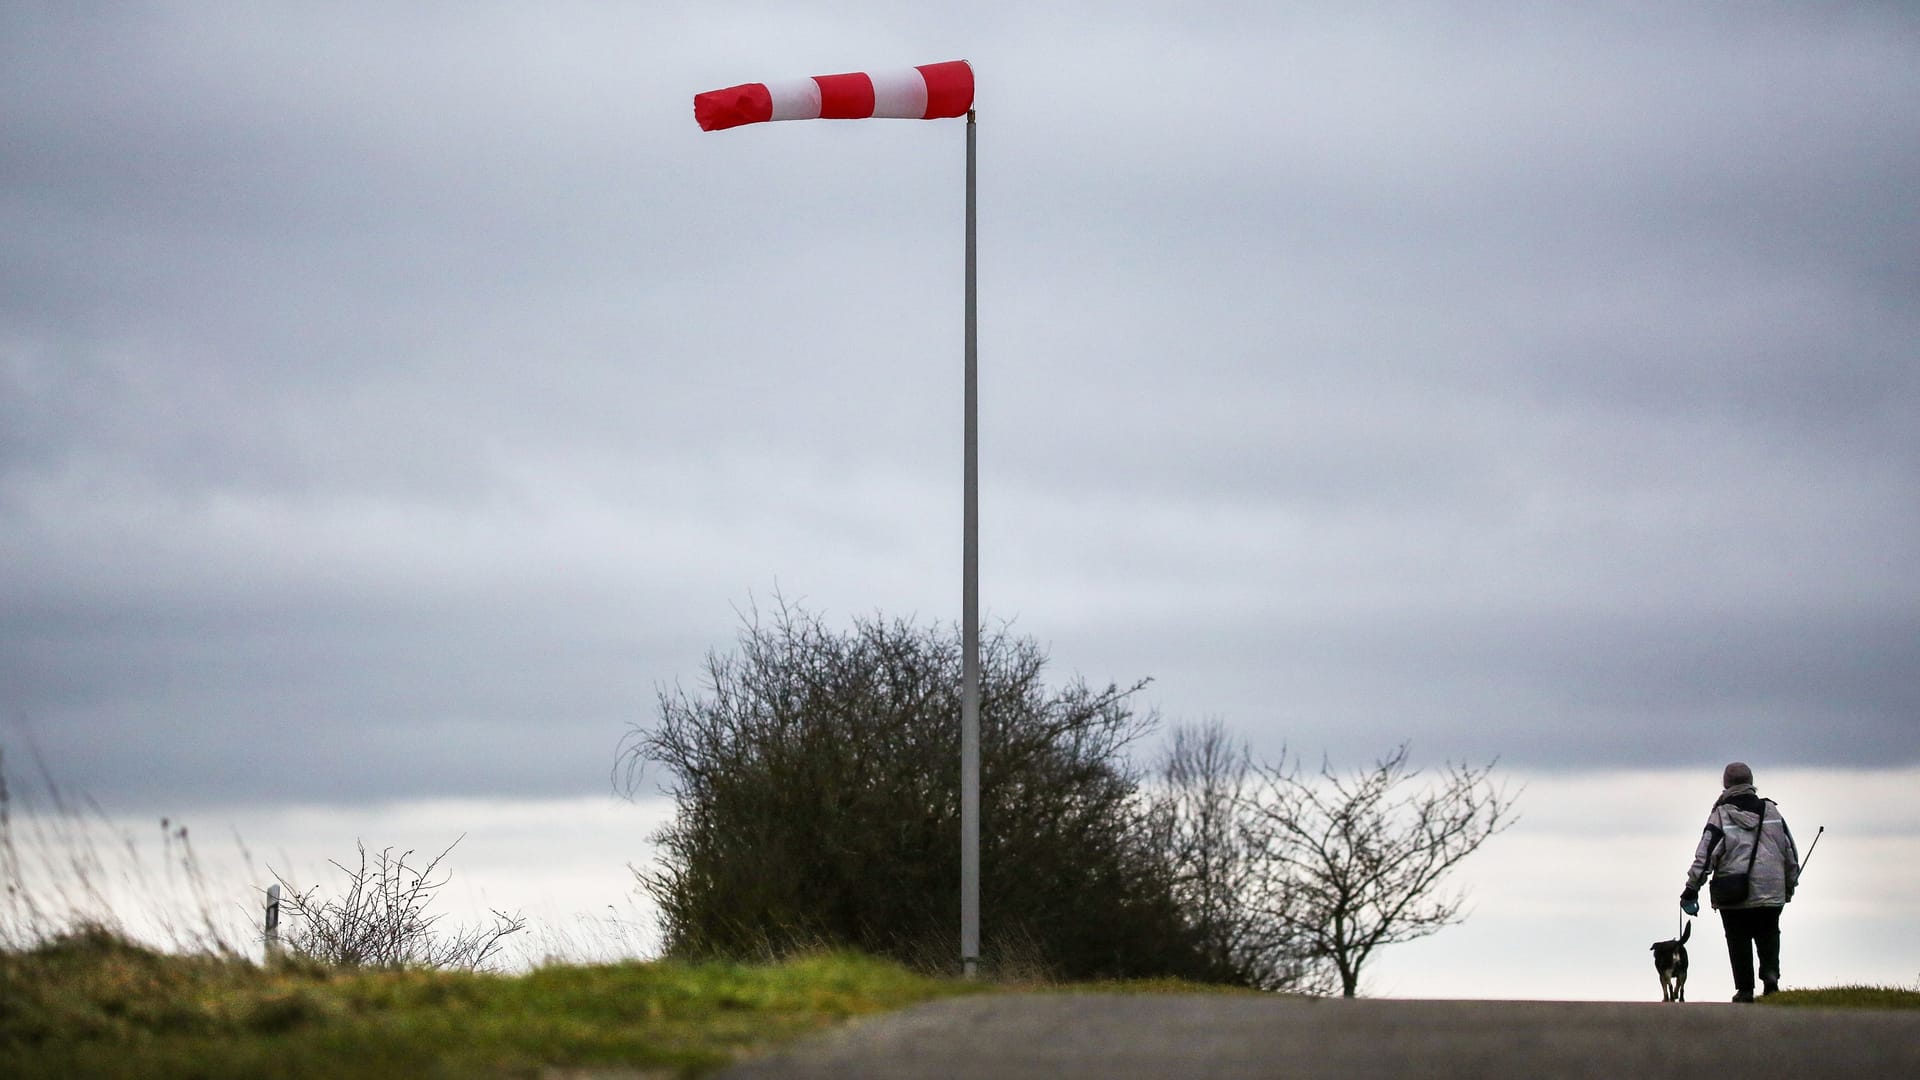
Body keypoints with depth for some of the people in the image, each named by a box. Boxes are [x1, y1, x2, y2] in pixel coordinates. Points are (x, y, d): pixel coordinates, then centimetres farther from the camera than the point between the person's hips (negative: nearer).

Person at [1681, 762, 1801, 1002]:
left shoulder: (1721, 815, -4)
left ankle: (1745, 988, 5)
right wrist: (1791, 883, 22)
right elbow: (1790, 849, 12)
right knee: (1768, 935, 15)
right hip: (1771, 892, 3)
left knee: (1739, 940, 6)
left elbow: (1706, 853, -9)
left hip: (1734, 893, -3)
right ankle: (1771, 972, -8)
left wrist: (1692, 888, -7)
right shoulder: (1771, 811, 7)